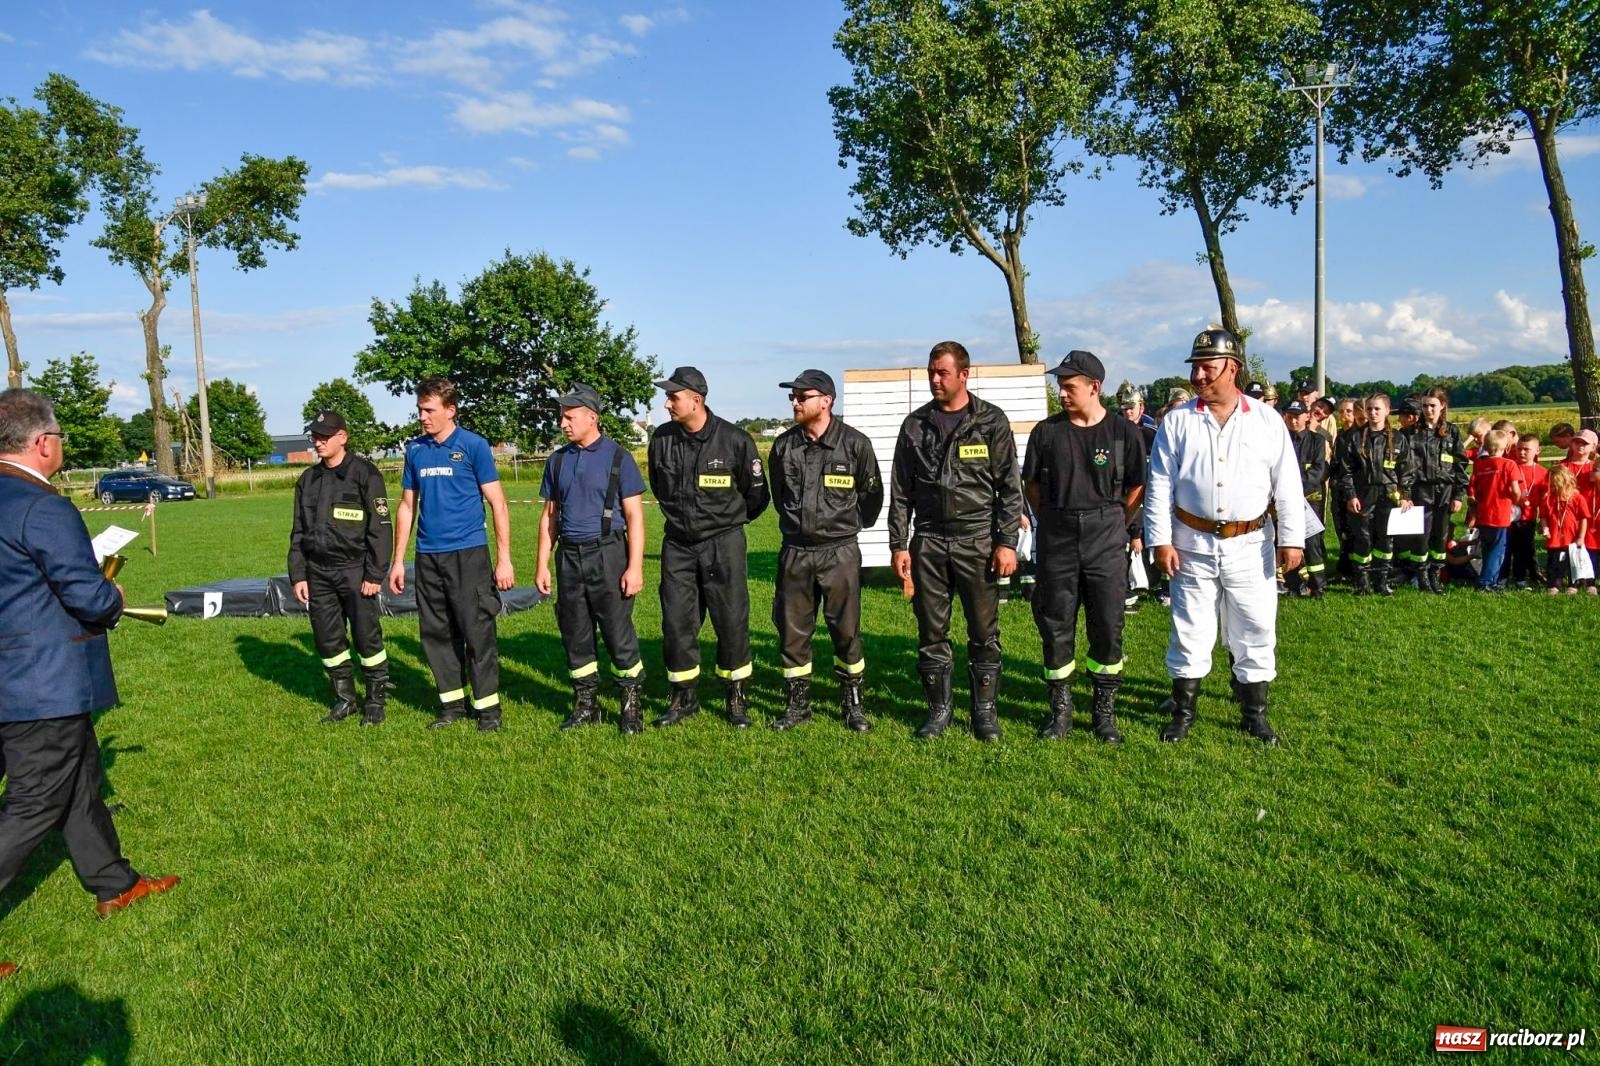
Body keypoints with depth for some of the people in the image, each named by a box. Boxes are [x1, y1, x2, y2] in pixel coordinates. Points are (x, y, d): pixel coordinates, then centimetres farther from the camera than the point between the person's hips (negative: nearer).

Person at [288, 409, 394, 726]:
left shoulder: (364, 474, -6)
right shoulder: (308, 480, 12)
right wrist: (298, 576, 9)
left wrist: (375, 574, -12)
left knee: (367, 637, -1)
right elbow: (298, 533, 16)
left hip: (354, 571, -6)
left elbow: (381, 528, -9)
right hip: (318, 574, 6)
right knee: (327, 640, 10)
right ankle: (344, 699, 24)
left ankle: (376, 700, 13)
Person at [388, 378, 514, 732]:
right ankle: (452, 703, 22)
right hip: (428, 556, 5)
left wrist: (504, 559, -9)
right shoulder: (415, 449, 9)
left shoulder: (473, 446, -4)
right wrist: (398, 561, 13)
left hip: (468, 553, -5)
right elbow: (407, 506, 16)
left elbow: (498, 504, -4)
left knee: (477, 632, -4)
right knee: (436, 634, 10)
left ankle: (488, 707, 6)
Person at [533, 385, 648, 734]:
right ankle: (585, 705, 22)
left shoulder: (617, 457, -4)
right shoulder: (558, 460, 11)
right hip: (569, 557, 5)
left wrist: (635, 567, -12)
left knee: (618, 632, -3)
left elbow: (634, 516, -6)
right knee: (575, 634, 10)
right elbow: (550, 515, 15)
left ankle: (631, 704, 10)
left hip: (607, 554, -5)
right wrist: (542, 564, 10)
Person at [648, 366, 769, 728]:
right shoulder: (662, 439, -2)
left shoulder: (734, 440, -12)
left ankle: (736, 698, 17)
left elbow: (757, 495, 1)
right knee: (676, 623, 6)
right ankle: (684, 697, 22)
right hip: (678, 545, 3)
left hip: (723, 543, -3)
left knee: (732, 622, 2)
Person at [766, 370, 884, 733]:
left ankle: (853, 703, 20)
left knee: (846, 630, 4)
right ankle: (797, 703, 21)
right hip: (795, 552, 3)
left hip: (839, 552, -3)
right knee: (792, 630, 7)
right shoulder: (783, 445, 2)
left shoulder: (855, 443, -7)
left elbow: (871, 495, 6)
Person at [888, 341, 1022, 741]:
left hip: (977, 539, -2)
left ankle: (984, 711, 17)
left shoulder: (991, 421, 0)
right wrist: (898, 545, 4)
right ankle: (938, 709, 21)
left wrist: (1007, 542, -7)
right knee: (931, 632, 8)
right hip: (928, 542, 2)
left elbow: (1009, 487, -1)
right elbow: (901, 490, 8)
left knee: (984, 633, 4)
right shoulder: (915, 424, 7)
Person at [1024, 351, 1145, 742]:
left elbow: (1137, 487, 6)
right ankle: (1060, 709, 18)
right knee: (1056, 625, 5)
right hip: (1058, 538, 1)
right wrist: (1050, 520, 7)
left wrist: (1114, 524, 3)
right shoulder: (1047, 431, 2)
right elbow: (1031, 483, 12)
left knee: (1108, 627, 4)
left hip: (1106, 539, -1)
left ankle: (1104, 710, 18)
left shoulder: (1125, 432, -2)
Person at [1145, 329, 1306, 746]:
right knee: (1190, 630, 7)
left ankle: (1254, 713, 23)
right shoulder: (1177, 421, 0)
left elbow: (1287, 485, 1)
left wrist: (1292, 538, -3)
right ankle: (1183, 712, 20)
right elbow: (1160, 485, -1)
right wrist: (1161, 541, -7)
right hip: (1193, 543, 0)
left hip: (1250, 544, 0)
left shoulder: (1266, 420, 0)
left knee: (1255, 632, 8)